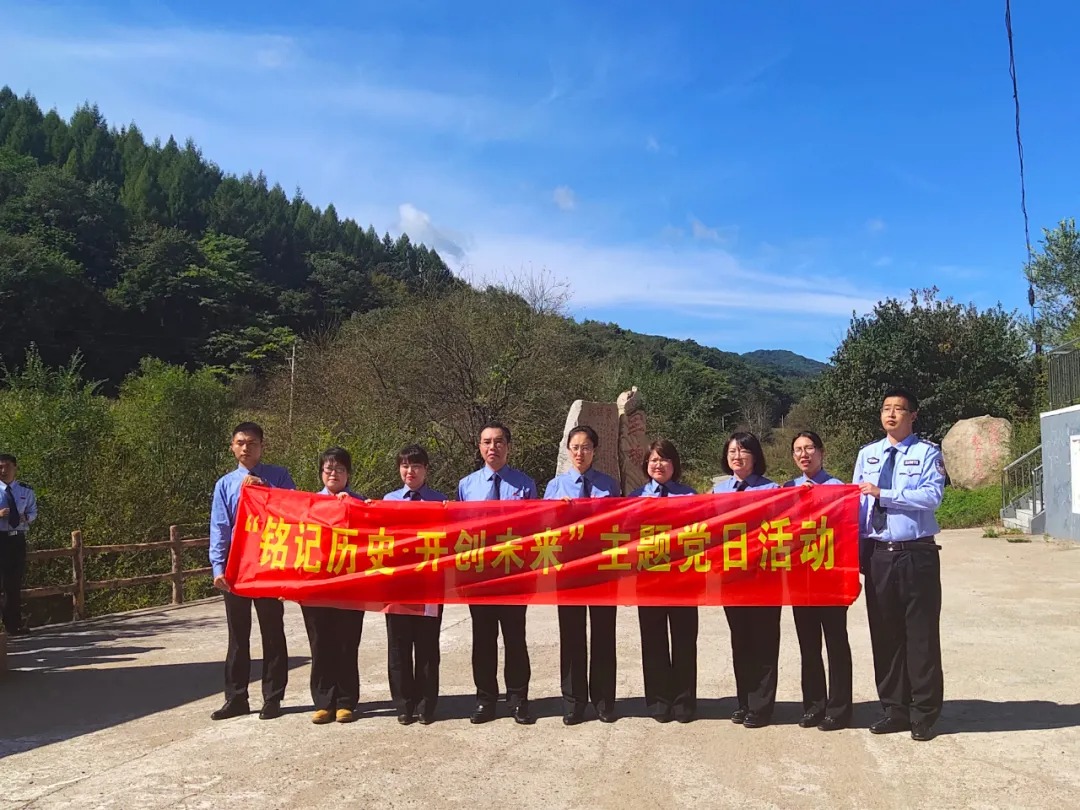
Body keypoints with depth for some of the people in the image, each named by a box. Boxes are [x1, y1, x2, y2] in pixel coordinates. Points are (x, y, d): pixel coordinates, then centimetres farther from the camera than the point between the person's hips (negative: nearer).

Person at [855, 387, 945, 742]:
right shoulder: (867, 455, 11)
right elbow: (857, 502, 8)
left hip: (917, 554, -4)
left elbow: (932, 496, -17)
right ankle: (894, 709, 22)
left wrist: (883, 493, -20)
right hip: (877, 554, 4)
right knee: (884, 634, 10)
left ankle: (924, 714, 14)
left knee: (921, 635, 2)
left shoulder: (928, 453, -2)